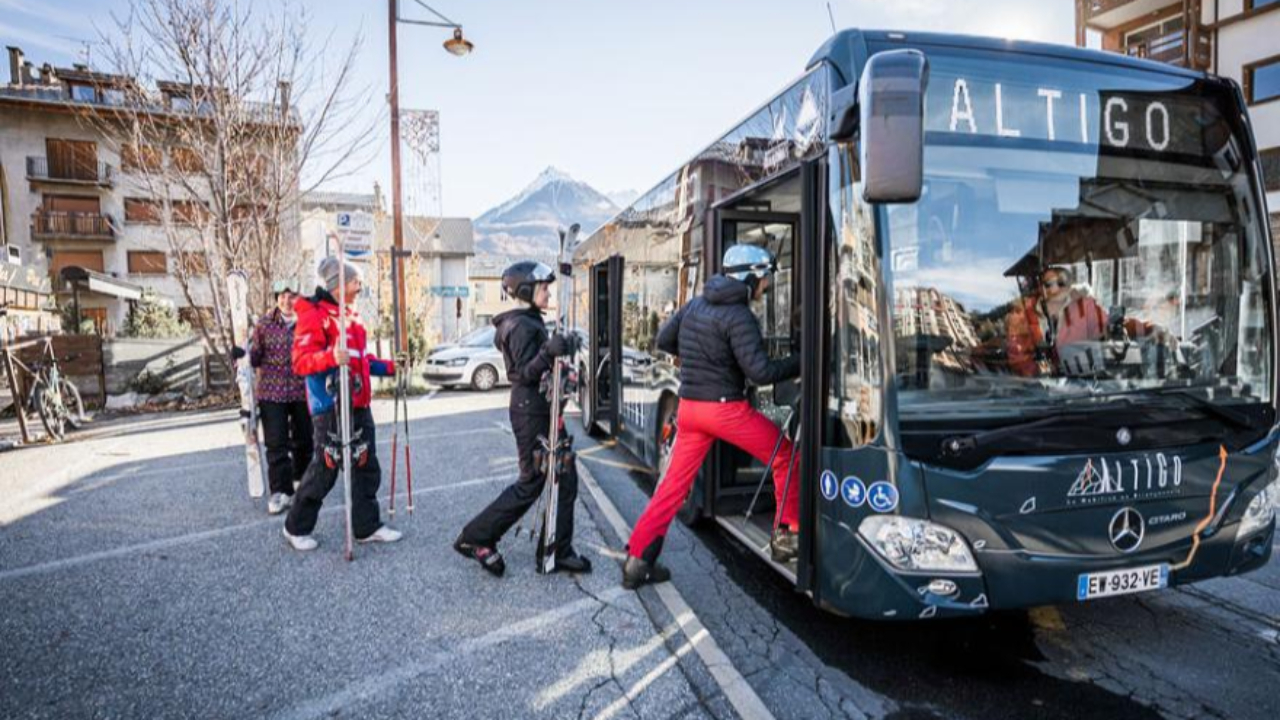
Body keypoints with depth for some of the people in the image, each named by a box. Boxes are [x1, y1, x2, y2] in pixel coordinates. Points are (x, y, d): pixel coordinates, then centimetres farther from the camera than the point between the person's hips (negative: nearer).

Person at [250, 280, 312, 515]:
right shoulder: (265, 324, -1)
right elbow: (255, 357, 4)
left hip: (303, 392, 0)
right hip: (272, 392, 0)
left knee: (303, 441, 14)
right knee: (276, 443, -2)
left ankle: (302, 480, 37)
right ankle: (281, 491, 5)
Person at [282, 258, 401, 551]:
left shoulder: (350, 315, 15)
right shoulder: (313, 315, -11)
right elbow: (301, 361, -21)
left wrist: (389, 367, 19)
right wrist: (331, 358, -37)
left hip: (359, 404, 8)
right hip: (330, 405, -8)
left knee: (366, 466, 10)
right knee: (325, 468, 1)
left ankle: (367, 527, 21)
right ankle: (296, 528, 20)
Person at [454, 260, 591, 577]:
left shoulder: (530, 322, 17)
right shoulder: (521, 326, -15)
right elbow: (526, 373, -22)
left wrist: (559, 349, 16)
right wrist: (548, 351, -35)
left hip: (538, 410, 10)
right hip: (530, 412, -10)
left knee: (564, 480, 8)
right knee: (531, 483, -2)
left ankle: (559, 552, 15)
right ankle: (476, 538, 11)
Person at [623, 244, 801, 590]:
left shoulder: (695, 304, 9)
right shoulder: (739, 317, -13)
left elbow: (664, 340, 18)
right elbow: (760, 372, -18)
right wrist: (801, 363, -8)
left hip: (689, 406, 7)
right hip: (726, 408, -7)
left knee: (675, 483, 11)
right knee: (785, 457, 12)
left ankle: (637, 560, 10)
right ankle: (788, 535, 17)